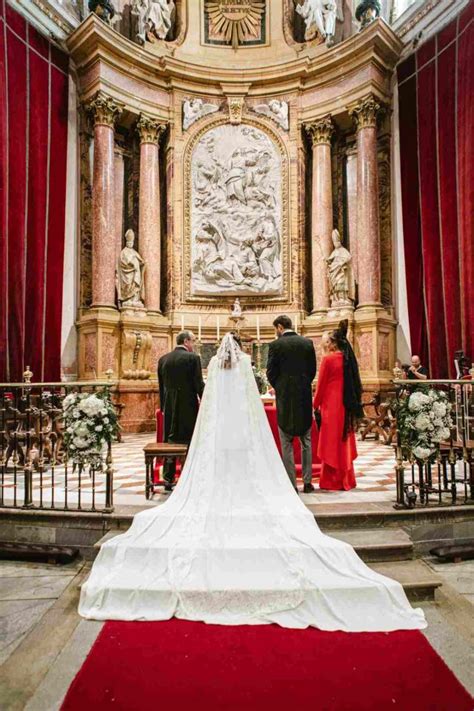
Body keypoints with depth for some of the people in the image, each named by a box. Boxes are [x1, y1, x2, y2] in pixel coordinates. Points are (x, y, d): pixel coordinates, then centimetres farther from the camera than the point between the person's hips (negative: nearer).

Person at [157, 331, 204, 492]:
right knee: (189, 443, 4)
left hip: (169, 407, 5)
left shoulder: (163, 359, 7)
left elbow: (161, 386, 11)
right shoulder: (192, 358, -9)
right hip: (188, 406, -5)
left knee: (169, 442, 11)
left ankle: (168, 480, 16)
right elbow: (199, 384, -11)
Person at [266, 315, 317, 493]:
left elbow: (270, 372, -7)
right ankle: (307, 482, 18)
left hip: (285, 398, -3)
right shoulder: (307, 343, 3)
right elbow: (313, 370, 6)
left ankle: (291, 484, 10)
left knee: (286, 444, 6)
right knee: (306, 441, 14)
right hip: (304, 398, 4)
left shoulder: (276, 345, -8)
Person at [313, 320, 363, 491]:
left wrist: (315, 405, 3)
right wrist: (351, 403, 19)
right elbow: (353, 384, 11)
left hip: (331, 406, -6)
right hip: (346, 406, 7)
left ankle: (331, 481, 11)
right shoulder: (349, 358, 7)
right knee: (344, 441, 15)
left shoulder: (328, 359, -12)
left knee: (331, 442, 3)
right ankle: (347, 479, 23)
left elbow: (321, 386, -8)